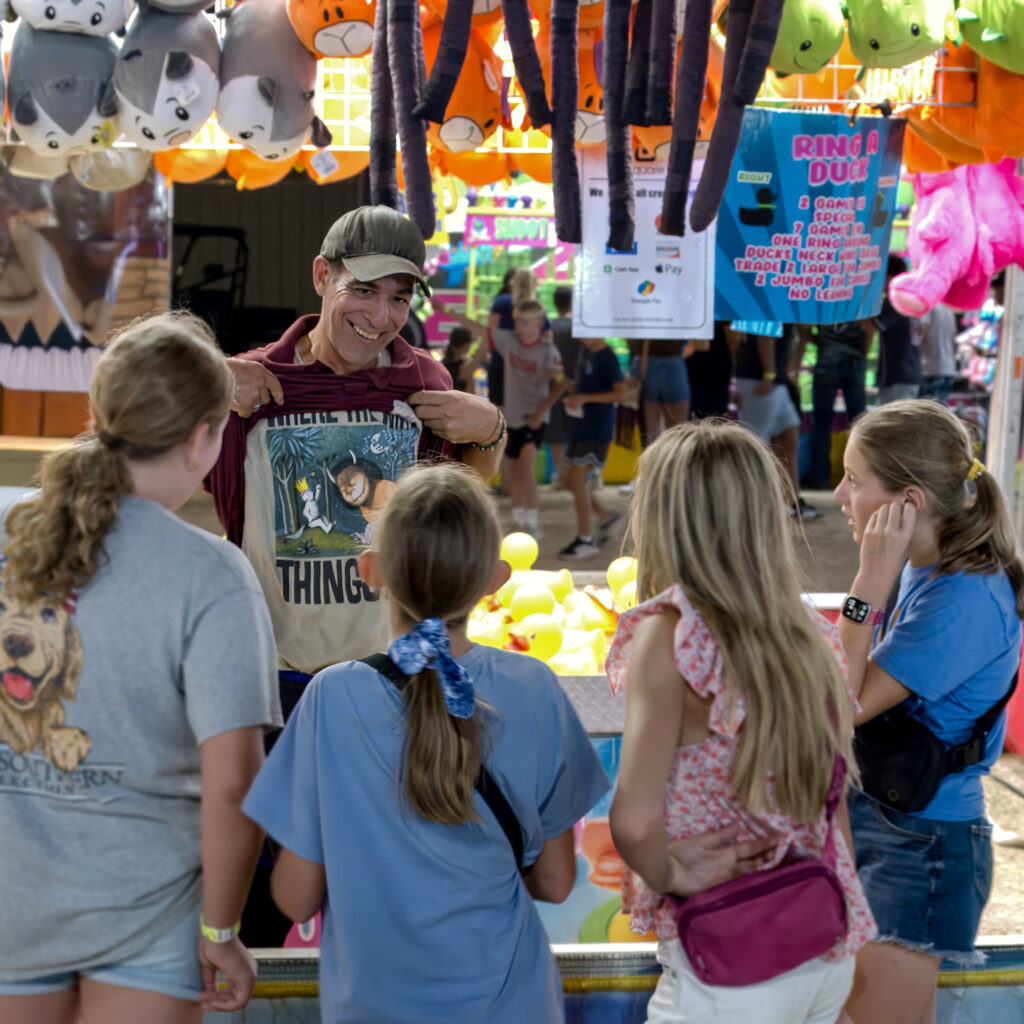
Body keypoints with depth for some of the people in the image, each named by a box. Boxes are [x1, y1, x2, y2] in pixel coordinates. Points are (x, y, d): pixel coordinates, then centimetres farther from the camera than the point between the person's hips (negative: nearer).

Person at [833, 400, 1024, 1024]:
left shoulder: (966, 601, -25)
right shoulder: (923, 568, 1)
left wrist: (871, 581, -26)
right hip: (871, 812, 8)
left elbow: (843, 707, -25)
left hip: (921, 846, -8)